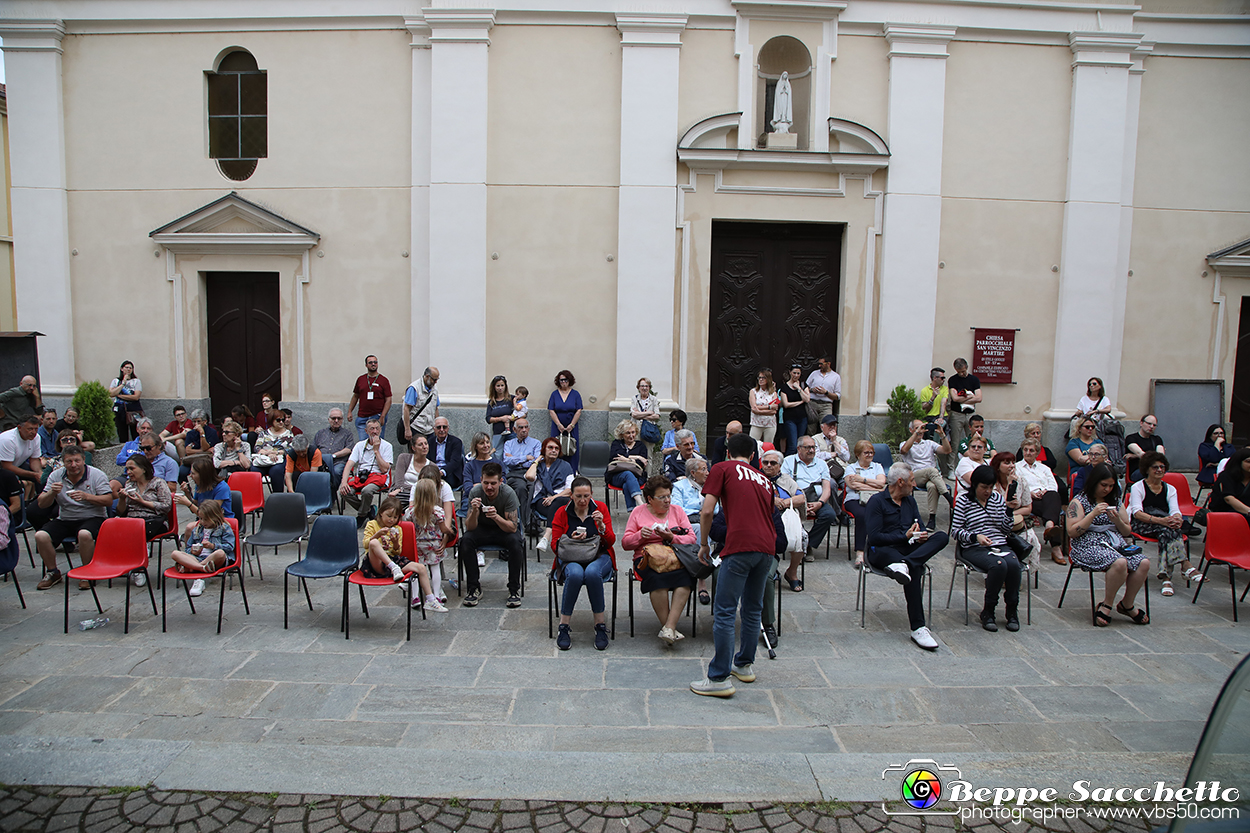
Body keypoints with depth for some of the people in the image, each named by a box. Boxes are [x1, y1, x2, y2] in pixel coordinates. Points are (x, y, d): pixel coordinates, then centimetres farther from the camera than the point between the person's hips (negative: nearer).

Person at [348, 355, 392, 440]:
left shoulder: (384, 380, 1)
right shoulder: (360, 379, 10)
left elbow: (388, 400, -3)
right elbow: (355, 396, 19)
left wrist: (382, 417, -12)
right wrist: (349, 411, 10)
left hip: (377, 417, -2)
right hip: (362, 417, 3)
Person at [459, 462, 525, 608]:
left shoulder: (508, 494, -24)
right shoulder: (475, 492, -19)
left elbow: (512, 528, -27)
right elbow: (470, 527, -20)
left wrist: (496, 517, -45)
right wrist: (474, 511, -40)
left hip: (504, 529, -2)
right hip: (482, 529, 2)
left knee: (515, 541, -33)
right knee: (465, 540, -28)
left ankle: (514, 589, -18)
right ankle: (474, 588, -16)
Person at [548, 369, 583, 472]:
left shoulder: (575, 394, 3)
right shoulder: (554, 394, 5)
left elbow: (578, 411, -1)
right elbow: (551, 411, 0)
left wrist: (571, 425, -10)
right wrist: (559, 425, -10)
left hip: (572, 428, 0)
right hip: (557, 428, 0)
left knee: (572, 450, -3)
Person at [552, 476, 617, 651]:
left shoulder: (601, 508, 3)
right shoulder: (562, 512, 2)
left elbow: (611, 541, -1)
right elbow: (555, 545, 1)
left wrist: (601, 526, -20)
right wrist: (571, 541, -20)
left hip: (598, 556, 0)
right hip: (570, 558, 0)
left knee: (592, 572, -36)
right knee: (575, 574, -36)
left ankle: (600, 625, -23)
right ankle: (564, 626, -23)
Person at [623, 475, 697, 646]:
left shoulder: (677, 511, 17)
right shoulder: (638, 512, 13)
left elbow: (692, 539, 8)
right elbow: (625, 543, 11)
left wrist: (672, 538, -10)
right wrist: (640, 535, -8)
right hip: (647, 559, -1)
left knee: (685, 576, -34)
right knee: (657, 578, -36)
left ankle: (669, 627, -33)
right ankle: (670, 629, -24)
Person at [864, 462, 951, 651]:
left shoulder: (910, 501, 21)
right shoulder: (877, 501, -4)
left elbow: (920, 528, 16)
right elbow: (874, 537, -13)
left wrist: (921, 535, -11)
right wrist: (905, 536, -14)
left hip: (909, 548, 7)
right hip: (882, 551, -6)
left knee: (942, 536, -24)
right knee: (915, 569, -42)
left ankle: (904, 564, -44)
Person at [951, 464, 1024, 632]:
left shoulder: (997, 498, 13)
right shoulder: (963, 500, 1)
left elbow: (1006, 530, 11)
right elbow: (955, 531, -4)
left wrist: (1009, 509, -3)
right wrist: (975, 537, -19)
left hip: (1000, 546, 4)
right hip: (974, 549, -4)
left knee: (1013, 564, -29)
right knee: (999, 565, -33)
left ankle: (1012, 610, -8)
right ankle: (988, 611, -14)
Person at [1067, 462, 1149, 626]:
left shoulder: (1115, 501, 19)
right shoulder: (1079, 502, 2)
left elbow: (1127, 532, 19)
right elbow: (1072, 532, -8)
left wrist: (1117, 520, -2)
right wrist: (1093, 514, -14)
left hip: (1116, 544, 6)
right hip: (1090, 544, -6)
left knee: (1144, 563, -22)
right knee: (1119, 562, -35)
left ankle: (1127, 605, -2)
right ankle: (1106, 605, -14)